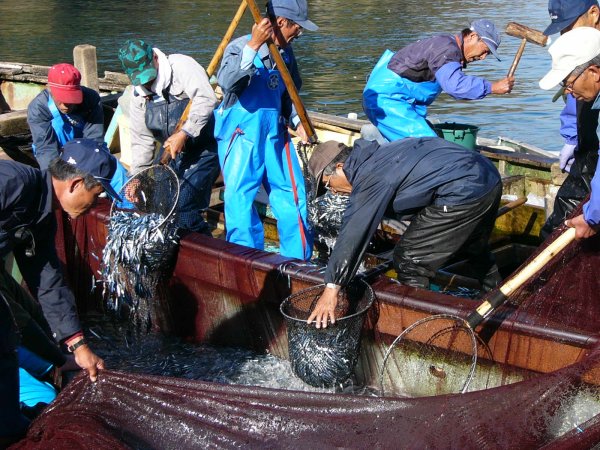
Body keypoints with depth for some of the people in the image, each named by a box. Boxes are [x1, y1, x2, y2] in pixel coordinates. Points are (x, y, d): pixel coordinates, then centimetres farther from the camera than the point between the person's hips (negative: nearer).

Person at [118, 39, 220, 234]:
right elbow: (141, 141, 12)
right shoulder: (139, 97, 8)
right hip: (179, 156, 8)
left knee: (182, 207, -18)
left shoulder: (181, 66, -14)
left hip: (206, 147, -8)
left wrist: (184, 133, -32)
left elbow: (206, 99, -29)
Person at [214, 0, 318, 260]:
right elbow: (226, 82, -31)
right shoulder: (240, 47, -12)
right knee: (240, 199, -5)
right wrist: (253, 46, -35)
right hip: (241, 136, -6)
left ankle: (298, 261, 21)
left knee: (292, 196, 8)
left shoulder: (285, 53, 8)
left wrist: (296, 120, 4)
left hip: (276, 135, 6)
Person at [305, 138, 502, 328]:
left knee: (408, 260, -1)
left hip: (463, 194, -10)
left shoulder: (370, 176, -14)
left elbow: (353, 231, -21)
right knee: (475, 248, 33)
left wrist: (332, 287, -23)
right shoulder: (379, 154, 16)